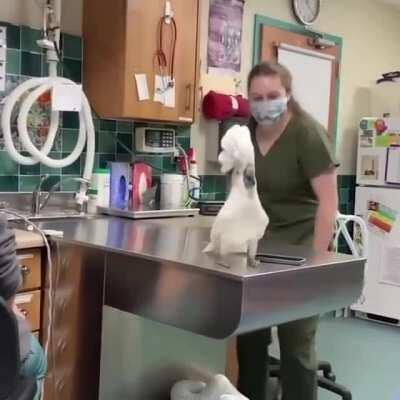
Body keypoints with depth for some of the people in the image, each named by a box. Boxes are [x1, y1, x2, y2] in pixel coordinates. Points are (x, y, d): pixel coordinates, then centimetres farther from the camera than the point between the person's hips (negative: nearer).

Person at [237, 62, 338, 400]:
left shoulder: (307, 133, -15)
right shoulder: (247, 133, 3)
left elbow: (328, 200, -17)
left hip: (299, 248, -6)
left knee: (296, 344, -1)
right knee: (249, 335, 14)